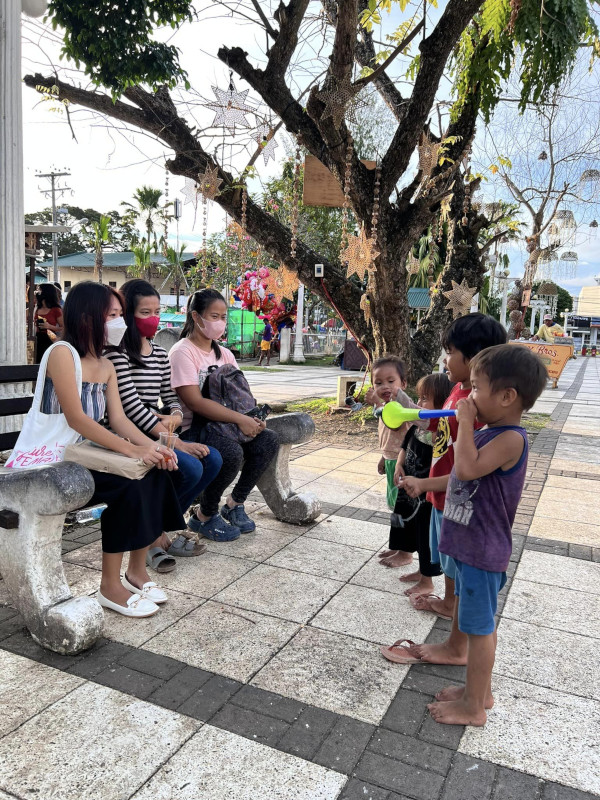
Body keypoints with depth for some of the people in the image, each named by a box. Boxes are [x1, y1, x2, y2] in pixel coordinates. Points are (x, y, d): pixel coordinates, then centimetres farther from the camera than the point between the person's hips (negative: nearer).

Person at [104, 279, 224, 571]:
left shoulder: (160, 354, 16)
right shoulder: (117, 352, -10)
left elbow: (172, 397, 18)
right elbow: (132, 406, -18)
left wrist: (174, 416, -9)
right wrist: (176, 442, -20)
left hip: (158, 433, 8)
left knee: (212, 459, -11)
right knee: (190, 467, -25)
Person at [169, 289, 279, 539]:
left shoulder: (223, 353, 14)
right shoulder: (183, 352, -10)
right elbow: (195, 402, -21)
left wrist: (253, 417, -11)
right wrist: (240, 419, -25)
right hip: (191, 427, -7)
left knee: (268, 440, -16)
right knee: (231, 451, -34)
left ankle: (235, 503, 3)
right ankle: (205, 516, -8)